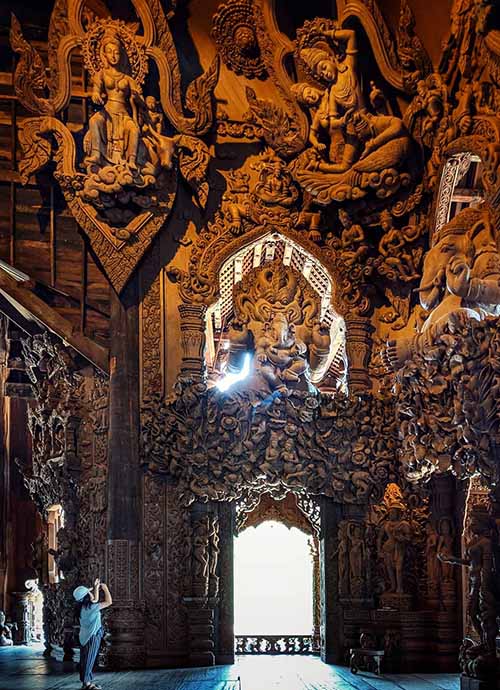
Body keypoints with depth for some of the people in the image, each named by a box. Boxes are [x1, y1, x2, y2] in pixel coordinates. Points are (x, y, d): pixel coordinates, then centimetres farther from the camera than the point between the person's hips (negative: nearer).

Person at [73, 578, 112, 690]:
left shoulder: (82, 606, 3)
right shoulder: (90, 607, -21)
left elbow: (95, 601, 22)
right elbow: (109, 602, -20)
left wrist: (96, 587, 19)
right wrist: (105, 588, -9)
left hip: (85, 636, 9)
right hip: (92, 636, -9)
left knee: (85, 659, 12)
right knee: (89, 660, -3)